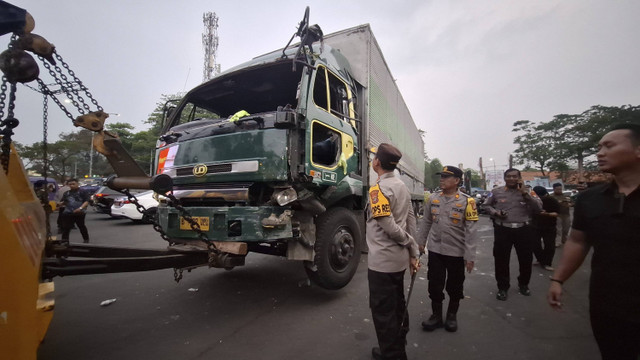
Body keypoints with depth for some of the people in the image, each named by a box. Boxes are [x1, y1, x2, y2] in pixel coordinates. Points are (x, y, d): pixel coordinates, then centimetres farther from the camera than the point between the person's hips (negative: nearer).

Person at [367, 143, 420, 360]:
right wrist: (413, 253, 10)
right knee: (397, 306, 23)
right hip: (399, 259, 9)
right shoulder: (402, 186, 6)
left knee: (382, 310, 8)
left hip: (382, 261, -9)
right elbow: (411, 221, 7)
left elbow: (389, 226, -23)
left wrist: (410, 243, -7)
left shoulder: (378, 189, -19)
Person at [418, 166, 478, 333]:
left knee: (455, 287, 14)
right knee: (434, 285, 11)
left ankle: (451, 315, 37)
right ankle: (436, 315, 31)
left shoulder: (466, 201, -11)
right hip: (435, 250, 3)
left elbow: (471, 230, -11)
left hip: (456, 252, -3)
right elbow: (426, 222, 11)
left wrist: (470, 256, -13)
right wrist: (421, 241, 14)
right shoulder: (433, 199, 2)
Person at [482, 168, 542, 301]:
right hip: (502, 230, -1)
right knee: (501, 260, 5)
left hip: (523, 229, 1)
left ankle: (523, 284, 39)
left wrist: (525, 193, -15)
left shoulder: (528, 192, 3)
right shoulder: (496, 192, 1)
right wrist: (495, 212, -9)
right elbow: (486, 205, 11)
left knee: (526, 259, 15)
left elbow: (539, 208, -8)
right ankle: (502, 287, 21)